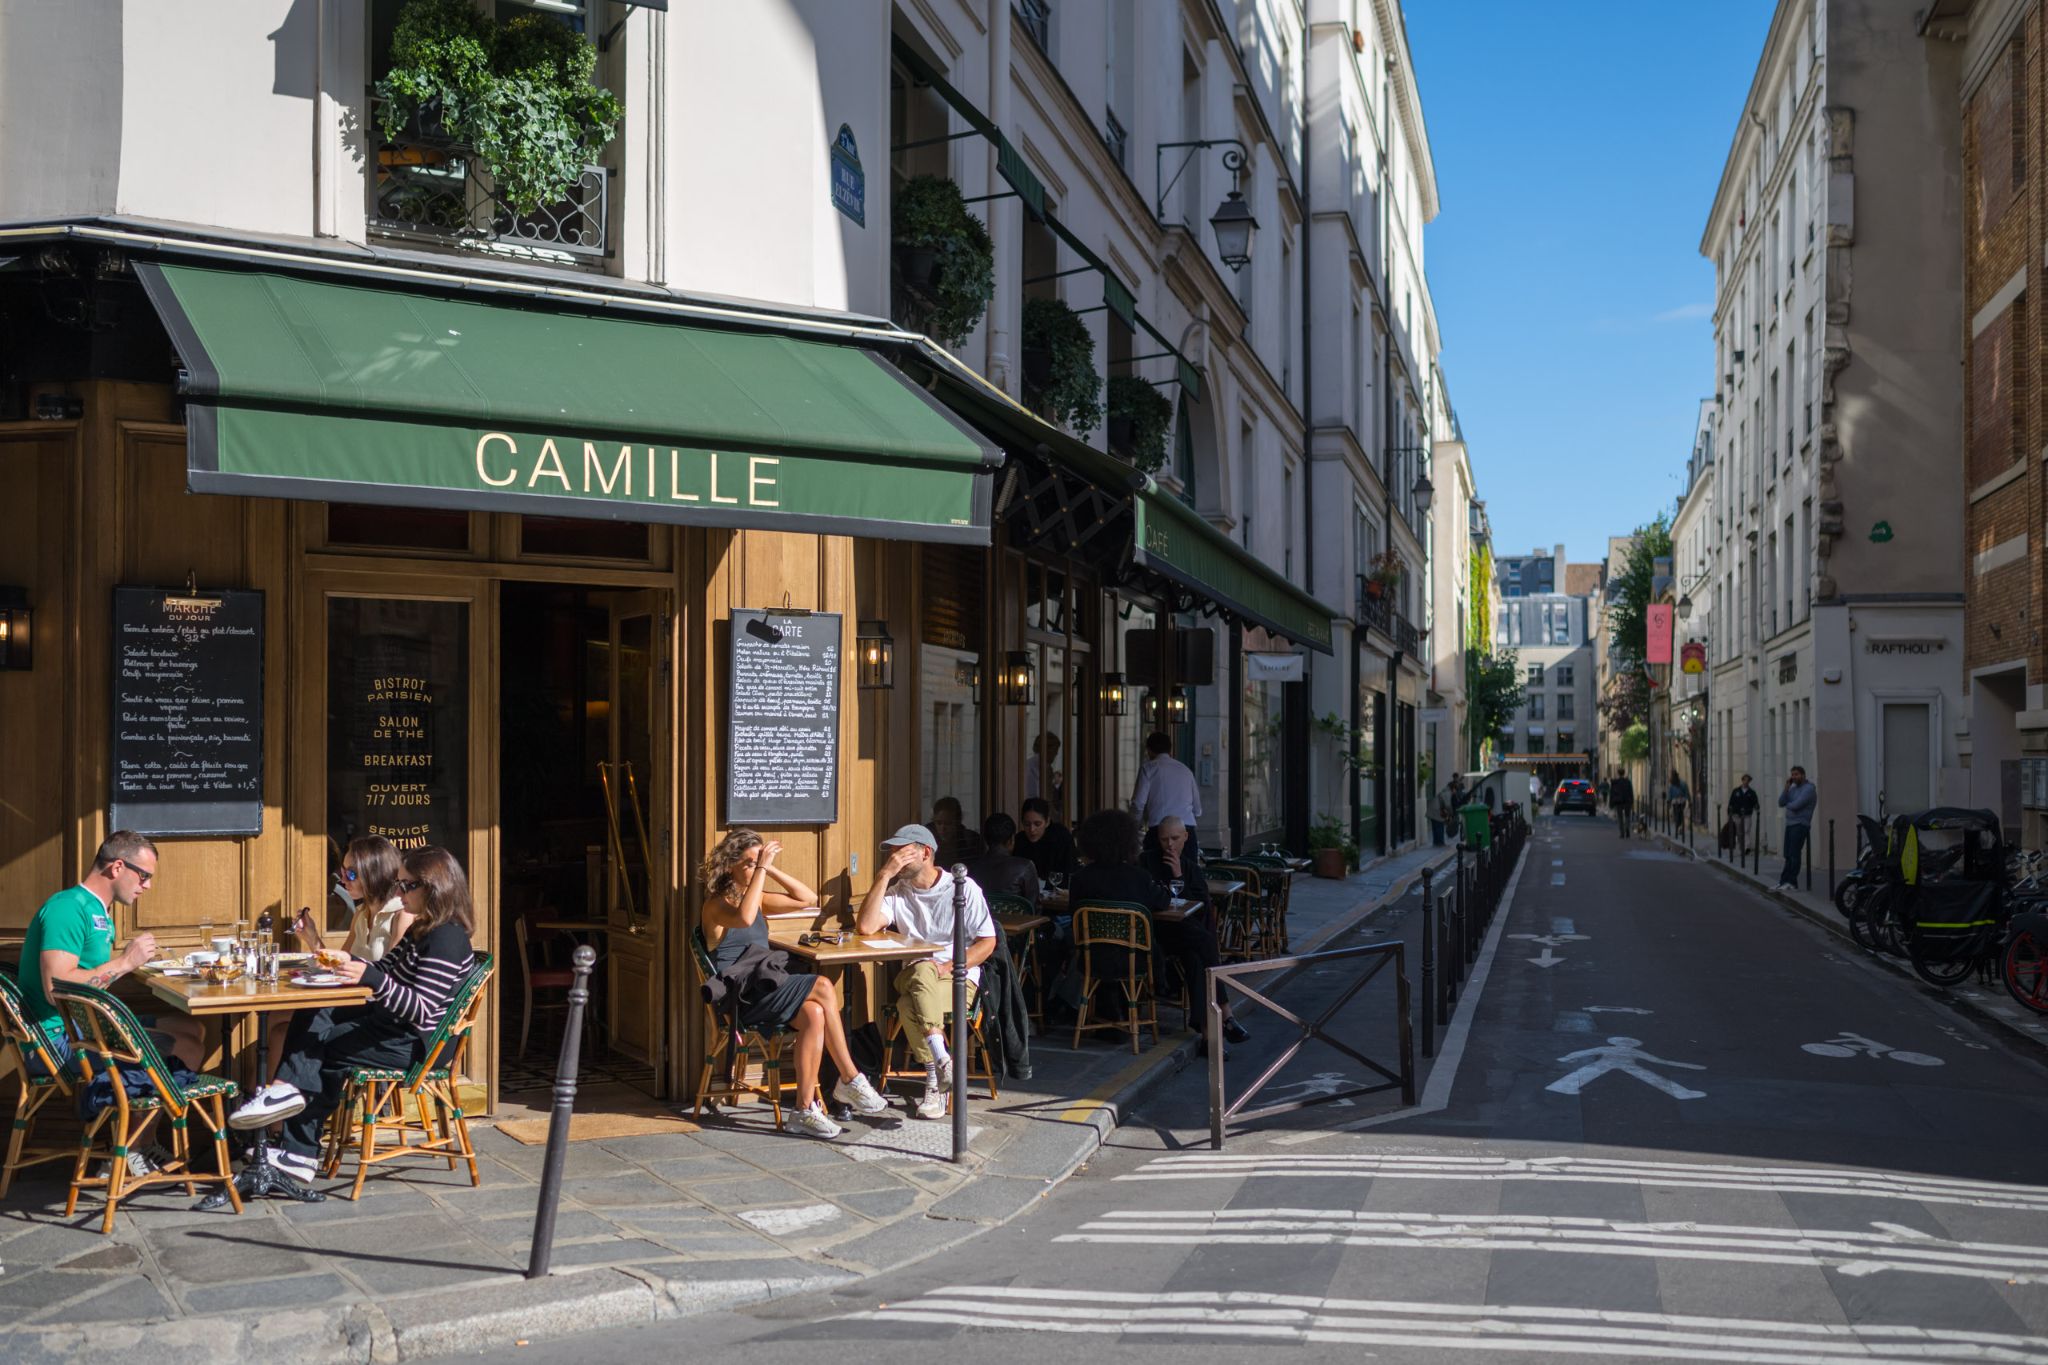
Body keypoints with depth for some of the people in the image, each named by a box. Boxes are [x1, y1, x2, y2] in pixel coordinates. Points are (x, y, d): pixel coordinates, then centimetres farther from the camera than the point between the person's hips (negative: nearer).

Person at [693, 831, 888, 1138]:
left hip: (763, 993, 7)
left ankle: (806, 1109, -20)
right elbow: (744, 917, -30)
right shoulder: (717, 904, -6)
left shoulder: (757, 897, 17)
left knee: (814, 1014, -24)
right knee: (823, 988, -25)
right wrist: (762, 868, -24)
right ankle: (850, 1081, -18)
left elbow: (808, 899, 12)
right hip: (740, 999, -7)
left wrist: (772, 870, 3)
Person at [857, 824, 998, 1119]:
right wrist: (883, 876, -10)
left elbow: (987, 942, -2)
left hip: (958, 977, -3)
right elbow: (865, 926, -8)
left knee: (910, 1005, -35)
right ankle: (942, 1061, -36)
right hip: (913, 979, 3)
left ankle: (936, 1080, -36)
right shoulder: (897, 891, 10)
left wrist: (949, 967, -16)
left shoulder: (963, 887, 1)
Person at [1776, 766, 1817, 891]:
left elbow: (1796, 805, -19)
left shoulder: (1808, 789, -9)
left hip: (1800, 825, -8)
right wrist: (1786, 788, -2)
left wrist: (1787, 805, 3)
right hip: (1790, 824, 8)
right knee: (1788, 855, 8)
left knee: (1794, 854, -9)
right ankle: (1784, 881, 10)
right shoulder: (1793, 788, 16)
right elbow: (1781, 802, 7)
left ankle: (1792, 883, -8)